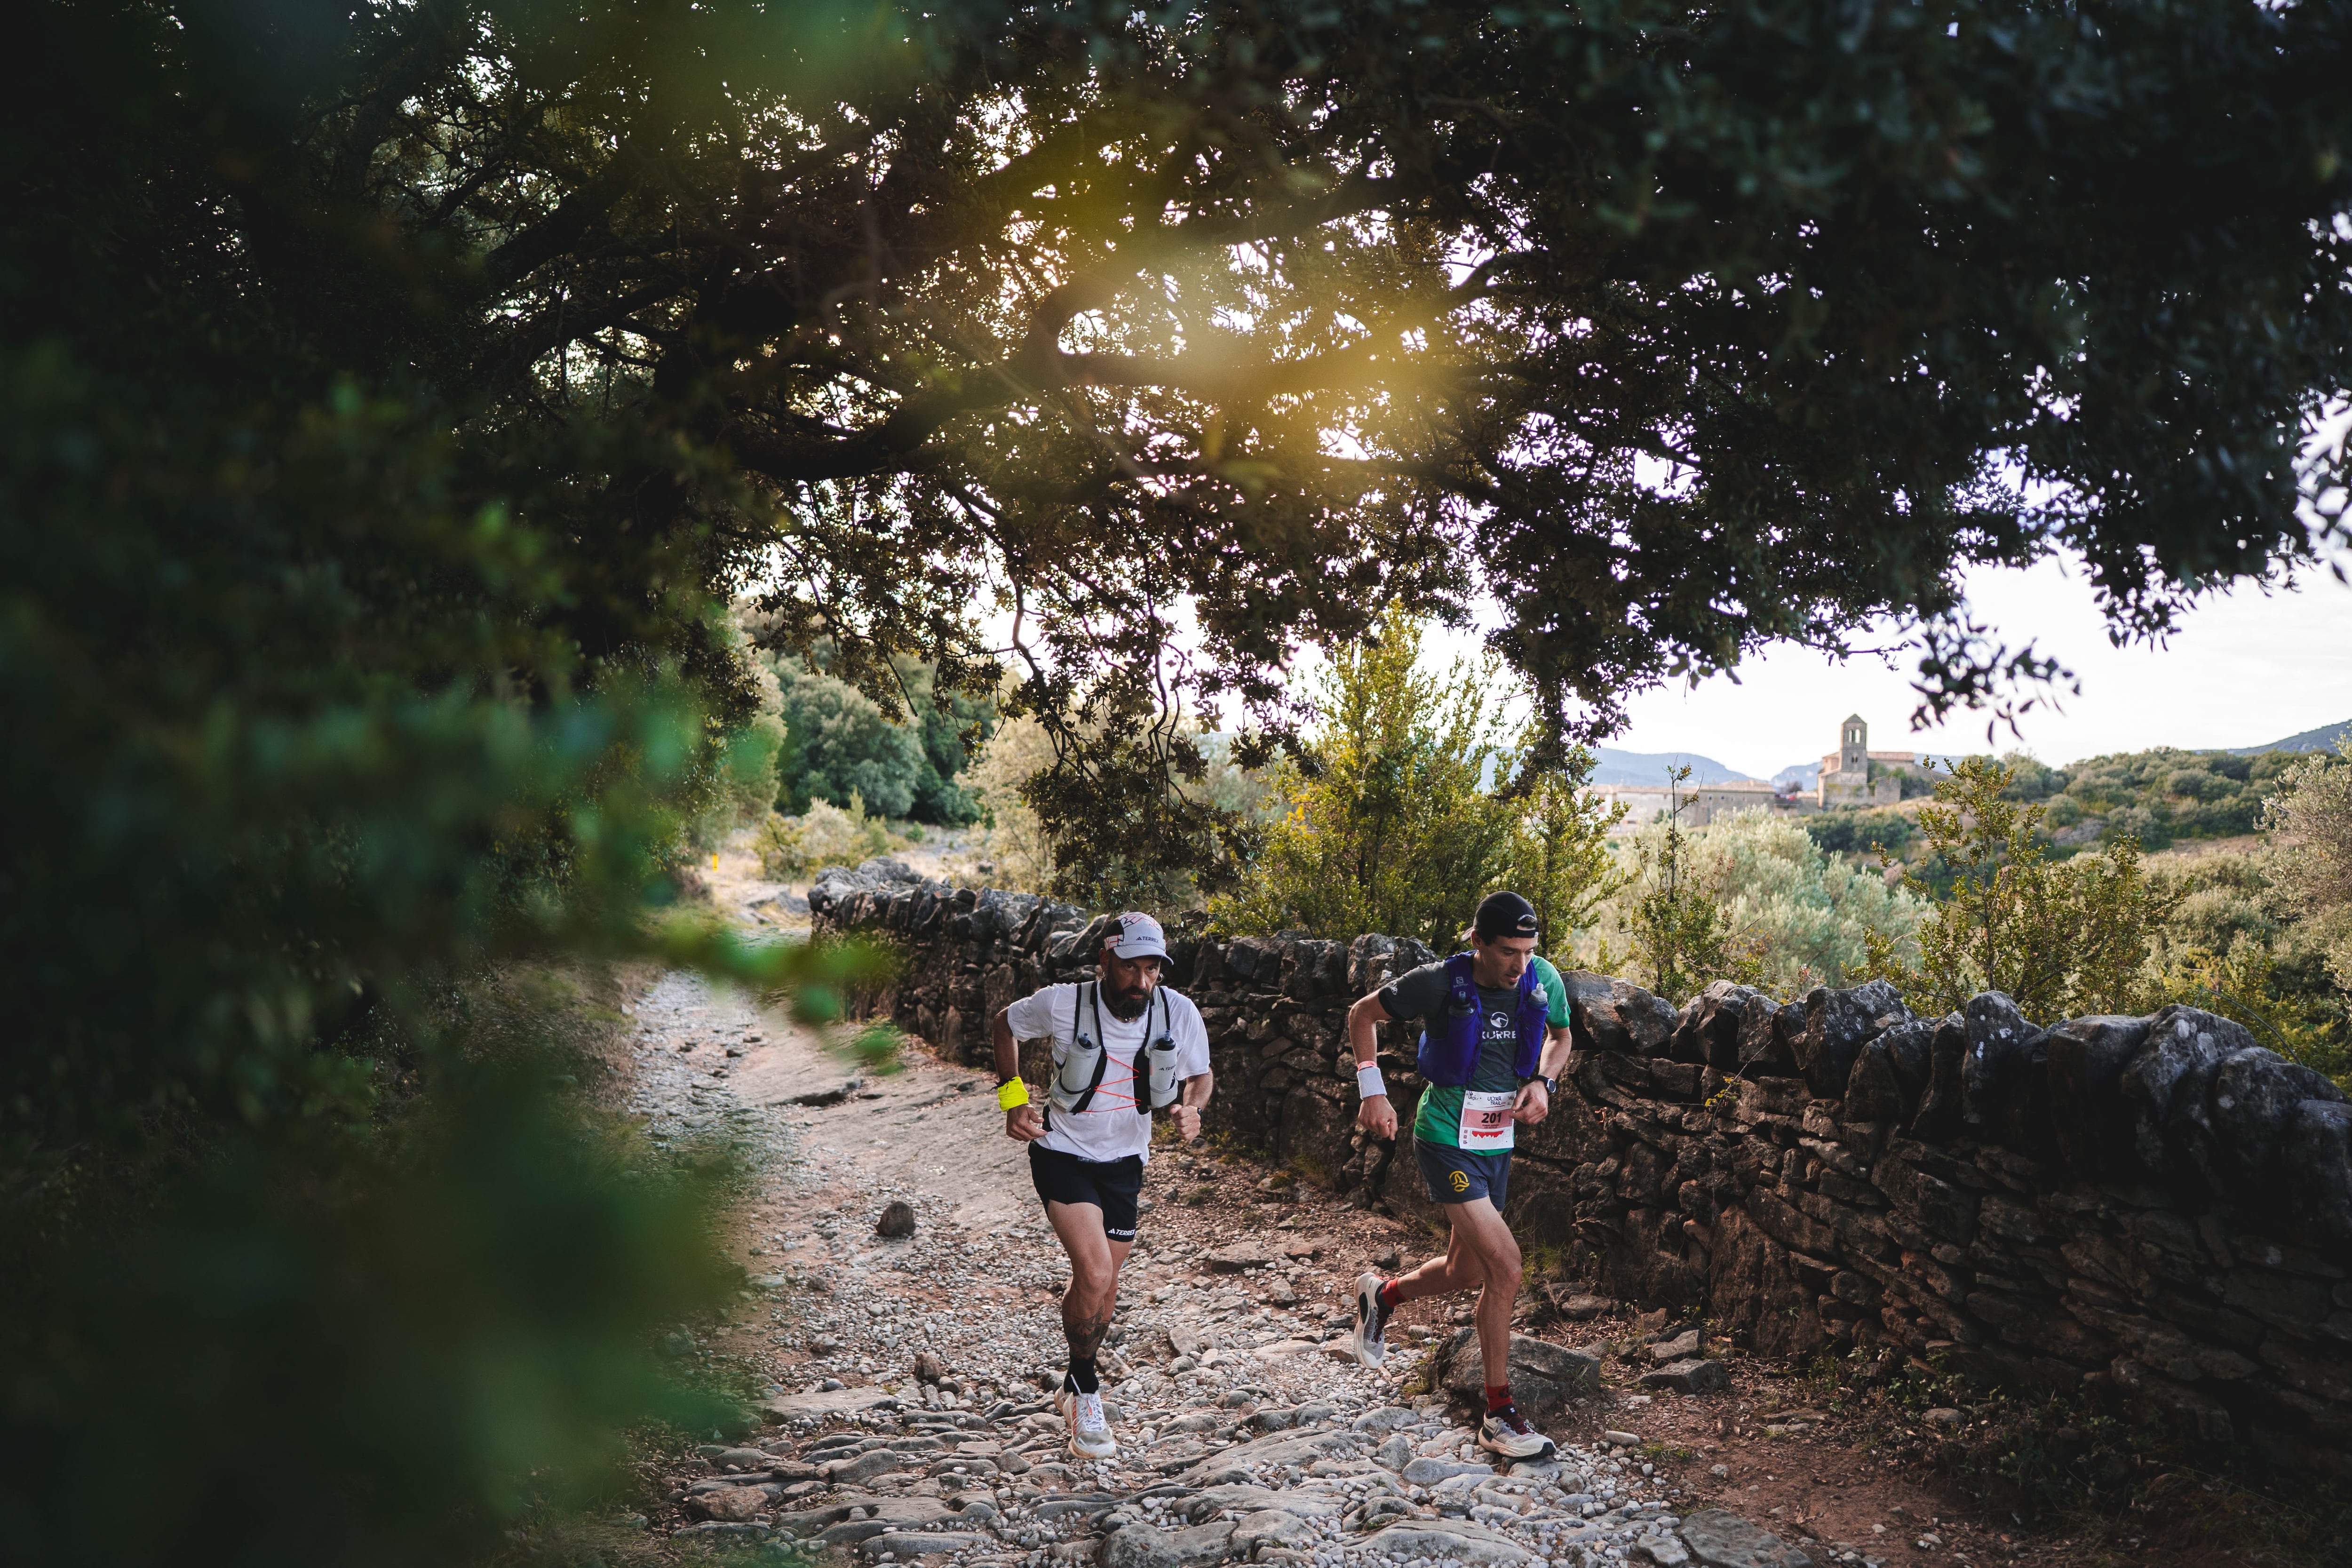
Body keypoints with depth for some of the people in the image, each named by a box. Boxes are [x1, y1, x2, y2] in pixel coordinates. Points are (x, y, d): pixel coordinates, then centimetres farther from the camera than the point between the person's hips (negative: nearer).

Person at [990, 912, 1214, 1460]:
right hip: (1064, 1154, -4)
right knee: (1095, 1276, -20)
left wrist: (1191, 1108, -21)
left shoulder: (1178, 1012, -17)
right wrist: (1014, 1096, -11)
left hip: (1124, 1163, 4)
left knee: (1102, 1289, 15)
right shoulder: (1063, 1004, -22)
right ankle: (1086, 1391, 5)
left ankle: (1074, 1389, 41)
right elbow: (1003, 1025, -2)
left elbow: (1201, 1075, 1)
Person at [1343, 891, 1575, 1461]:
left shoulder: (1544, 980, -6)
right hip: (1447, 1140, -6)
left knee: (1466, 1272, 17)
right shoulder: (1440, 982, -18)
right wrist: (1372, 1092, -9)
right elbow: (1362, 1014, -3)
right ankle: (1500, 1417, -3)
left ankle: (1381, 1296, 48)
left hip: (1499, 1141, 6)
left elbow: (1559, 1037, 15)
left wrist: (1541, 1082, -5)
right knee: (1505, 1269, -15)